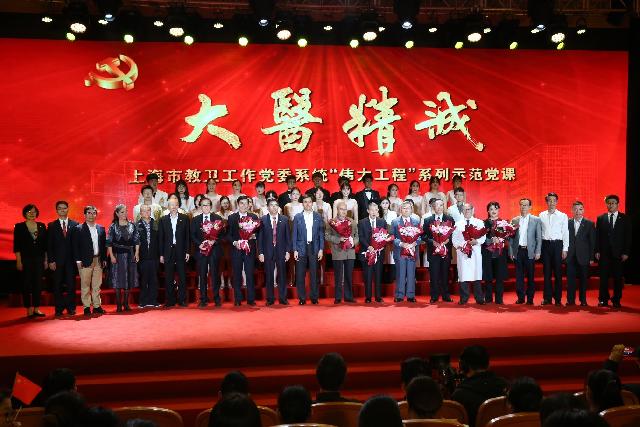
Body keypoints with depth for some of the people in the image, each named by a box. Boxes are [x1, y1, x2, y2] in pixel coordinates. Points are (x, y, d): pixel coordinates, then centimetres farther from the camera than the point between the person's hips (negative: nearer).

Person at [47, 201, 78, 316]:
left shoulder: (75, 224, 6)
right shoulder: (52, 226, 8)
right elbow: (49, 245, 4)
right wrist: (51, 261, -5)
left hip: (71, 259, 0)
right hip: (57, 260, 0)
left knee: (71, 284, 1)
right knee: (58, 285, 3)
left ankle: (71, 308, 9)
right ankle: (59, 308, 10)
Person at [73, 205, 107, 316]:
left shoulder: (101, 229, 12)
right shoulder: (78, 229, -1)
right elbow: (75, 246, -4)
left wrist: (104, 259, 8)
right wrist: (78, 260, -10)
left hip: (98, 261, 4)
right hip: (85, 261, -4)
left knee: (97, 285, 7)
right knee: (85, 285, 0)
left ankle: (97, 306, 13)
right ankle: (86, 307, 6)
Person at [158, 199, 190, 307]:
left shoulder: (185, 218, 5)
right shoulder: (163, 220, 8)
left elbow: (187, 236, 4)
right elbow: (160, 238, 6)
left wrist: (187, 251, -2)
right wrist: (161, 254, 1)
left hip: (181, 251, -1)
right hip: (168, 252, 1)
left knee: (182, 277, 1)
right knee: (168, 278, 4)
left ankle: (182, 300, 9)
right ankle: (170, 300, 12)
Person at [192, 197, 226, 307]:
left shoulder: (218, 218, 6)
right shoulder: (195, 220, 11)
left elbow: (222, 234, 1)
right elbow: (192, 236, 5)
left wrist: (214, 241, -15)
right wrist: (200, 244, -11)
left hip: (214, 250, -1)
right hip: (200, 250, 2)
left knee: (215, 274, -1)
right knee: (202, 275, 3)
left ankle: (217, 298, 7)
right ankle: (203, 299, 10)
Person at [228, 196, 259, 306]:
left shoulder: (253, 217, 9)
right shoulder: (231, 217, 8)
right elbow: (229, 234, 5)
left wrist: (253, 236, -12)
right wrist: (234, 242, -11)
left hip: (250, 249, 0)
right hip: (236, 249, 0)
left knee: (250, 274, -2)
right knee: (237, 275, 3)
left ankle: (251, 299, 4)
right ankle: (237, 299, 10)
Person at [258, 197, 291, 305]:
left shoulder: (284, 219, 6)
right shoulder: (263, 220, 3)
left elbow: (288, 236, 6)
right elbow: (260, 238, 1)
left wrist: (288, 251, -1)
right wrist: (260, 253, -4)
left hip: (281, 251, 1)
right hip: (268, 252, -1)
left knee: (282, 275, 4)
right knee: (269, 276, 4)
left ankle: (283, 298, 12)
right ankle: (270, 299, 13)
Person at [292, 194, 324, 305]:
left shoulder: (318, 217, 7)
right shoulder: (297, 217, 5)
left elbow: (321, 234, 6)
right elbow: (294, 235, 4)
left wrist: (321, 249, -2)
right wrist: (295, 250, -4)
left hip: (314, 248, 0)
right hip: (301, 248, 0)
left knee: (314, 274, 4)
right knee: (300, 275, 0)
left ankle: (314, 297, 13)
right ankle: (302, 298, 9)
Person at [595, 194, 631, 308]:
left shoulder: (624, 219, 5)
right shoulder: (600, 218, 9)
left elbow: (628, 237, 2)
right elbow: (597, 236, 6)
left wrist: (626, 252, -5)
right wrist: (597, 251, -2)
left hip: (618, 253, -1)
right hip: (604, 253, 1)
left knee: (618, 277, 3)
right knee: (603, 277, 2)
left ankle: (616, 300, 11)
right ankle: (603, 300, 9)